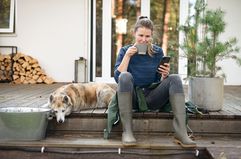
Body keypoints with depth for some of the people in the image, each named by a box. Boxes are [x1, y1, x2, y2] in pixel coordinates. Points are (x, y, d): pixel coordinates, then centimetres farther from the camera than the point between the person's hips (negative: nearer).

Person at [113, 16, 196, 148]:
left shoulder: (158, 52, 8)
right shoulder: (125, 51, 3)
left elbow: (160, 81, 7)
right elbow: (117, 78, -10)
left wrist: (165, 75, -14)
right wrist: (127, 56, -14)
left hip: (151, 97, 2)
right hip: (131, 98, -2)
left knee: (174, 79, -21)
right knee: (125, 76, -32)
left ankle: (181, 133, -31)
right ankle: (127, 131, -32)